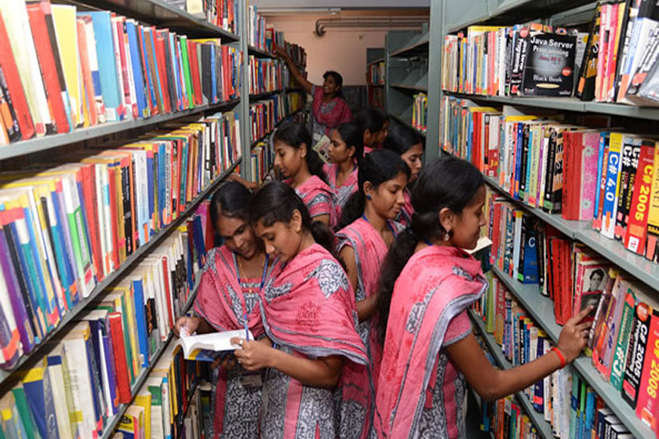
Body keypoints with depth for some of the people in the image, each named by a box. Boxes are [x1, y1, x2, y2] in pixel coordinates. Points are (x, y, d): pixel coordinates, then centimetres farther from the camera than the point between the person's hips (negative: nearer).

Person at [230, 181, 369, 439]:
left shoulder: (324, 276, -22)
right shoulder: (291, 267, 5)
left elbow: (330, 374, -22)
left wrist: (270, 357, -31)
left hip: (303, 413, -7)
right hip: (277, 398, 8)